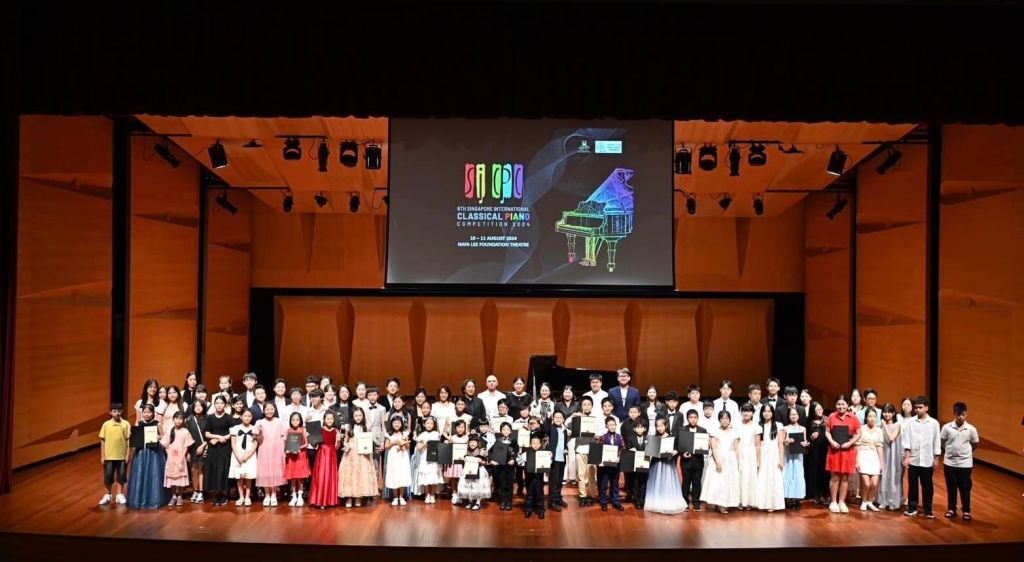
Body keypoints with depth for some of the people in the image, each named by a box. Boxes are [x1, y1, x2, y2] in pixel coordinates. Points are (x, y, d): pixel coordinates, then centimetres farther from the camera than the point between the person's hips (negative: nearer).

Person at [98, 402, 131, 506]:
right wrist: (102, 456, 0)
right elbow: (102, 441, 2)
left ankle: (120, 495, 21)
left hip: (122, 456, 0)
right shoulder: (106, 424, -3)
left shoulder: (126, 424, -5)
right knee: (108, 477, 6)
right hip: (109, 456, 0)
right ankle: (108, 495, 23)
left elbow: (128, 440, -1)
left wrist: (127, 455, -4)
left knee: (121, 476, 7)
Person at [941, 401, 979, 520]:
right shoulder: (947, 427, -10)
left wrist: (966, 452, 13)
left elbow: (975, 444, 8)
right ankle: (951, 509, 25)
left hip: (965, 463, 0)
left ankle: (966, 510, 23)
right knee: (951, 487, 11)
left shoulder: (971, 429, -8)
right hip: (949, 462, 0)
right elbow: (942, 442, 4)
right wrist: (951, 450, 7)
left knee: (965, 488, 9)